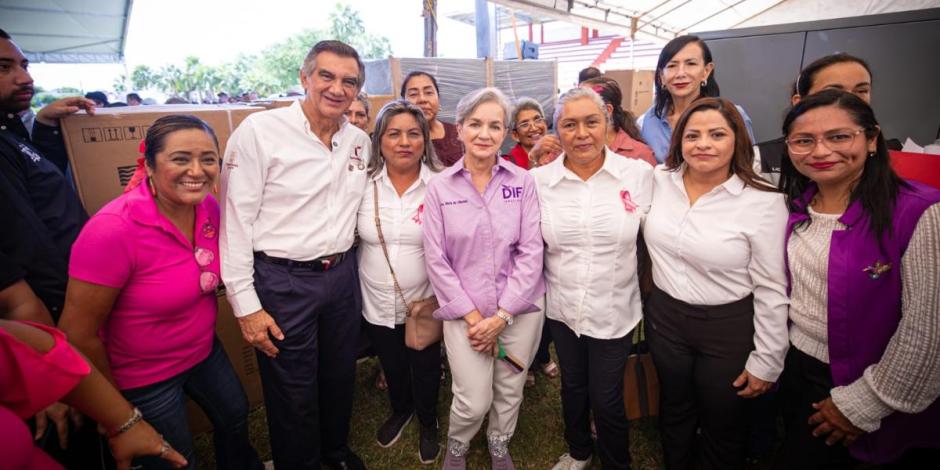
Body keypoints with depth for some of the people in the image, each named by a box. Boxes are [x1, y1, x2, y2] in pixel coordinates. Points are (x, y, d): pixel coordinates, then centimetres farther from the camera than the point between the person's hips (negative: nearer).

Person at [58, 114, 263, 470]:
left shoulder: (209, 207, -12)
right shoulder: (114, 230, -30)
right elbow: (78, 334, -22)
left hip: (204, 352, 6)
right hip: (144, 378, -6)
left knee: (235, 416, 26)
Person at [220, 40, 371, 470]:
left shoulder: (360, 140, 4)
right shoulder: (260, 131, -13)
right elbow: (236, 222, -12)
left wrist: (346, 265, 11)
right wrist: (246, 305, -13)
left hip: (343, 274, 5)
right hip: (282, 281, -5)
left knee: (340, 376, 22)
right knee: (292, 391, 11)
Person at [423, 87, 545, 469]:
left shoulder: (522, 181, -3)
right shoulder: (439, 187, -4)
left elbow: (531, 251, -6)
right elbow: (436, 259, -5)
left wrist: (502, 315, -11)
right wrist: (471, 315, -9)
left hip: (520, 308, 2)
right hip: (465, 312, -1)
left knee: (510, 392, 16)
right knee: (473, 401, -1)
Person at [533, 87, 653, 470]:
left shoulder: (639, 174, -10)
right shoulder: (538, 180, -6)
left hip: (614, 310, -2)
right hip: (562, 308, 2)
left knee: (607, 399, 12)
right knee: (572, 386, 23)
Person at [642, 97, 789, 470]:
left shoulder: (764, 201, -16)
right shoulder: (659, 180, -6)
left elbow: (772, 291, -12)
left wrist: (766, 362, -8)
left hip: (729, 327, -3)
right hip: (664, 317, 4)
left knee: (723, 426, 18)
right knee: (674, 411, 25)